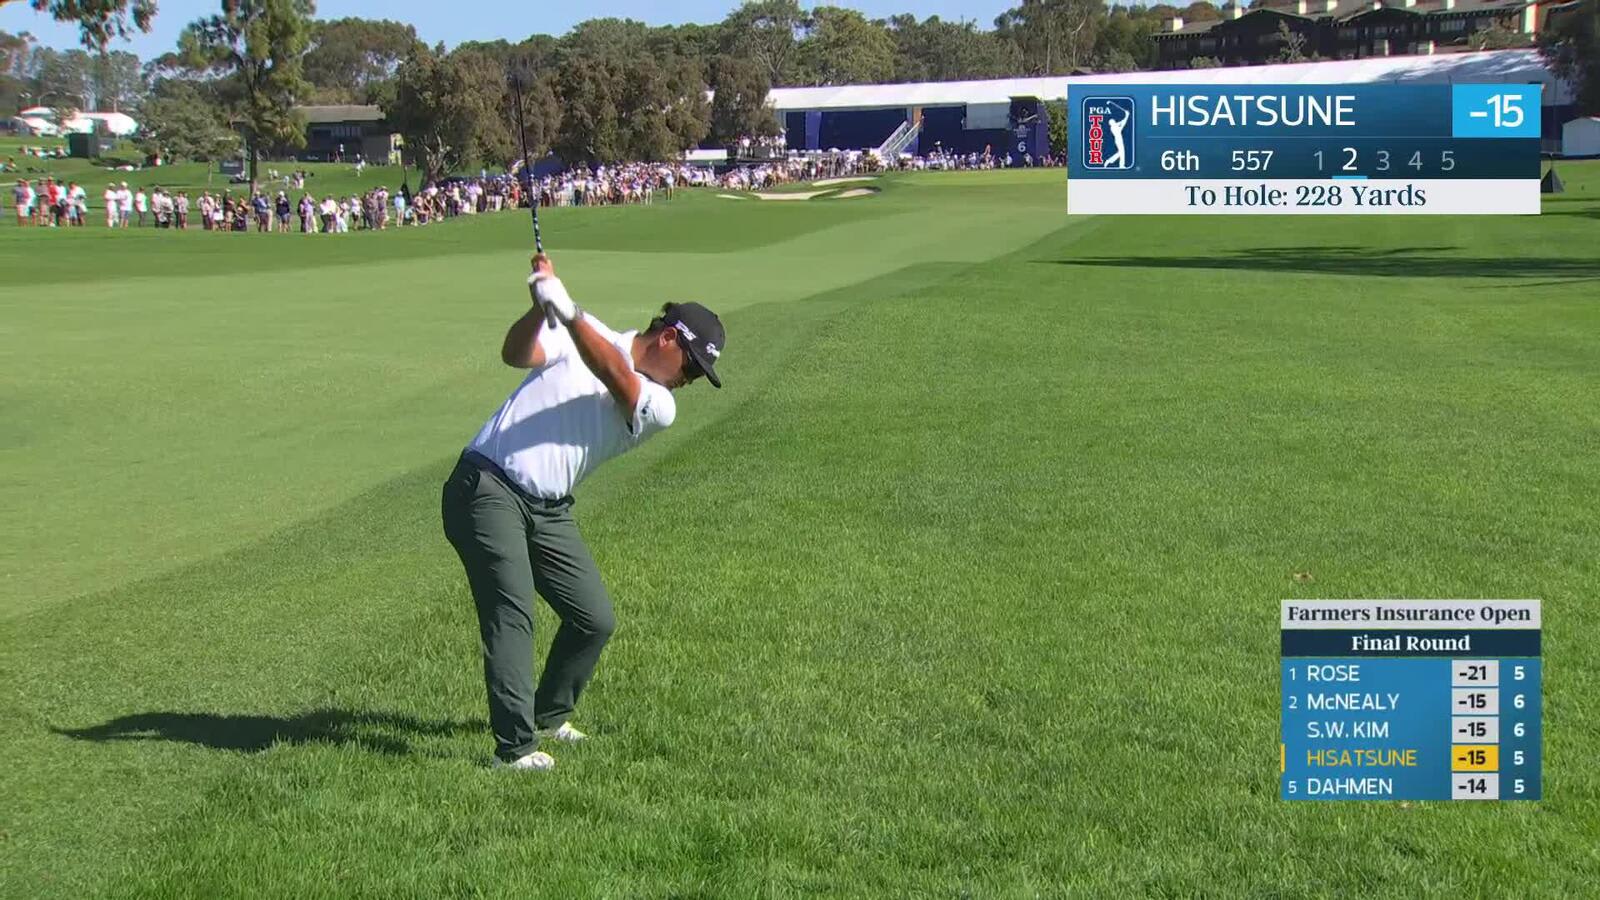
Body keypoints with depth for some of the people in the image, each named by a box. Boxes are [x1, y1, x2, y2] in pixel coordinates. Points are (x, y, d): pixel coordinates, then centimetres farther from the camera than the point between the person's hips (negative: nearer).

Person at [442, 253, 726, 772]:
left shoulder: (660, 409, 5)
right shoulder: (578, 334, 1)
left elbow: (615, 378, -15)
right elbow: (517, 355, -14)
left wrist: (567, 311, -29)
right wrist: (540, 308, -34)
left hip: (549, 512, 6)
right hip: (487, 489, -5)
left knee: (595, 620, 6)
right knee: (512, 615, -14)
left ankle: (548, 716, 29)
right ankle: (514, 747, -14)